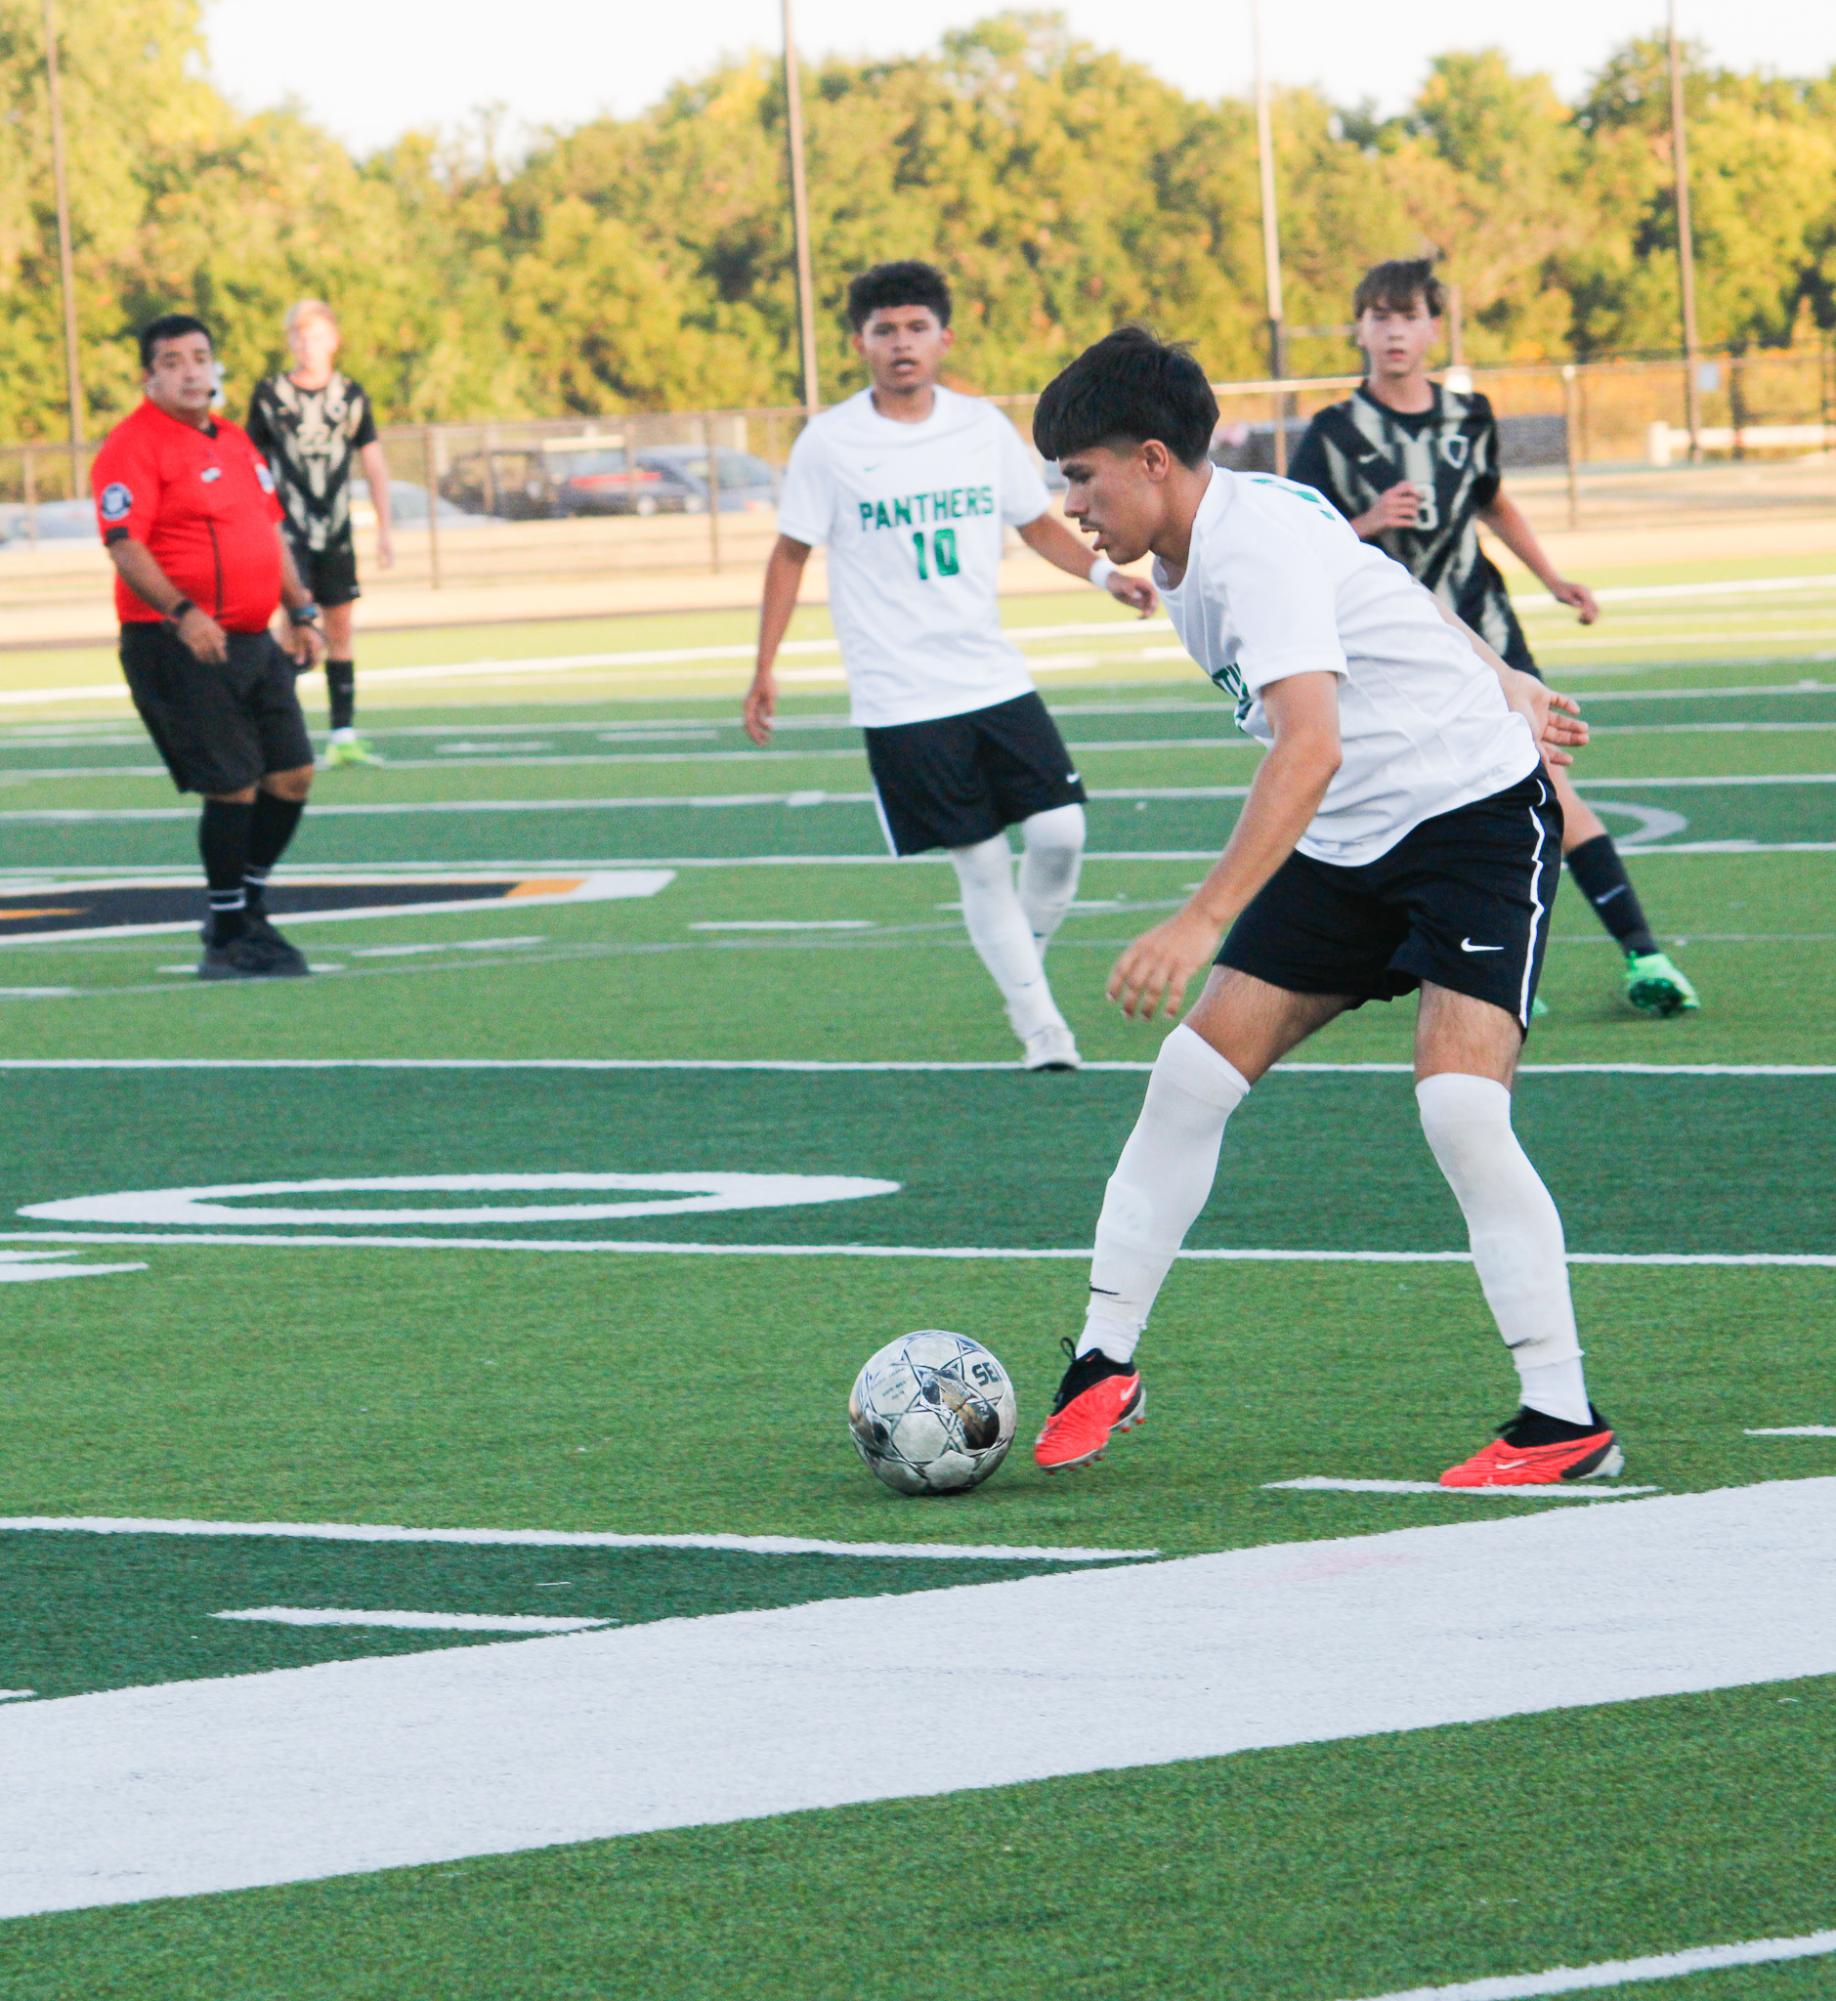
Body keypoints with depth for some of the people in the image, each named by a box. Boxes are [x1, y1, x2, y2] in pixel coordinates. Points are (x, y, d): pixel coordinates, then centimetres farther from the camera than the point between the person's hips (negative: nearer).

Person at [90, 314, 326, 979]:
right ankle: (228, 941, 2)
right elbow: (124, 545, -20)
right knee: (232, 787, -9)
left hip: (253, 642, 8)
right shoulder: (135, 446, -10)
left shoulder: (234, 441, 17)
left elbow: (269, 529, 26)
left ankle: (247, 911, 24)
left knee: (291, 775, 8)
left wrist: (300, 611, 20)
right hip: (181, 647, -8)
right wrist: (182, 613, -30)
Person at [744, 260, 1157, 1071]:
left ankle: (1027, 967, 19)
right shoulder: (829, 443, -4)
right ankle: (1038, 1024, 6)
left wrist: (1103, 572, -2)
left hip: (995, 678, 3)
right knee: (981, 865, -4)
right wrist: (765, 669, 1)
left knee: (1060, 830, -8)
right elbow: (791, 554, 4)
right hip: (900, 698, -3)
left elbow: (1037, 522, 16)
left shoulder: (984, 427, 4)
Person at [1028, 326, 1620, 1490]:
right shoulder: (1195, 554, 4)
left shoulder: (1258, 546, -26)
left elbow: (1311, 745, -40)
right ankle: (1104, 1367, 11)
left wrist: (1203, 922, -48)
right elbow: (1398, 599, 20)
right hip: (1349, 843, 9)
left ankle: (1566, 1424, -13)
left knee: (1461, 1108, -21)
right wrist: (1496, 687, 32)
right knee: (1192, 1076, 1)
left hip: (1479, 810, -9)